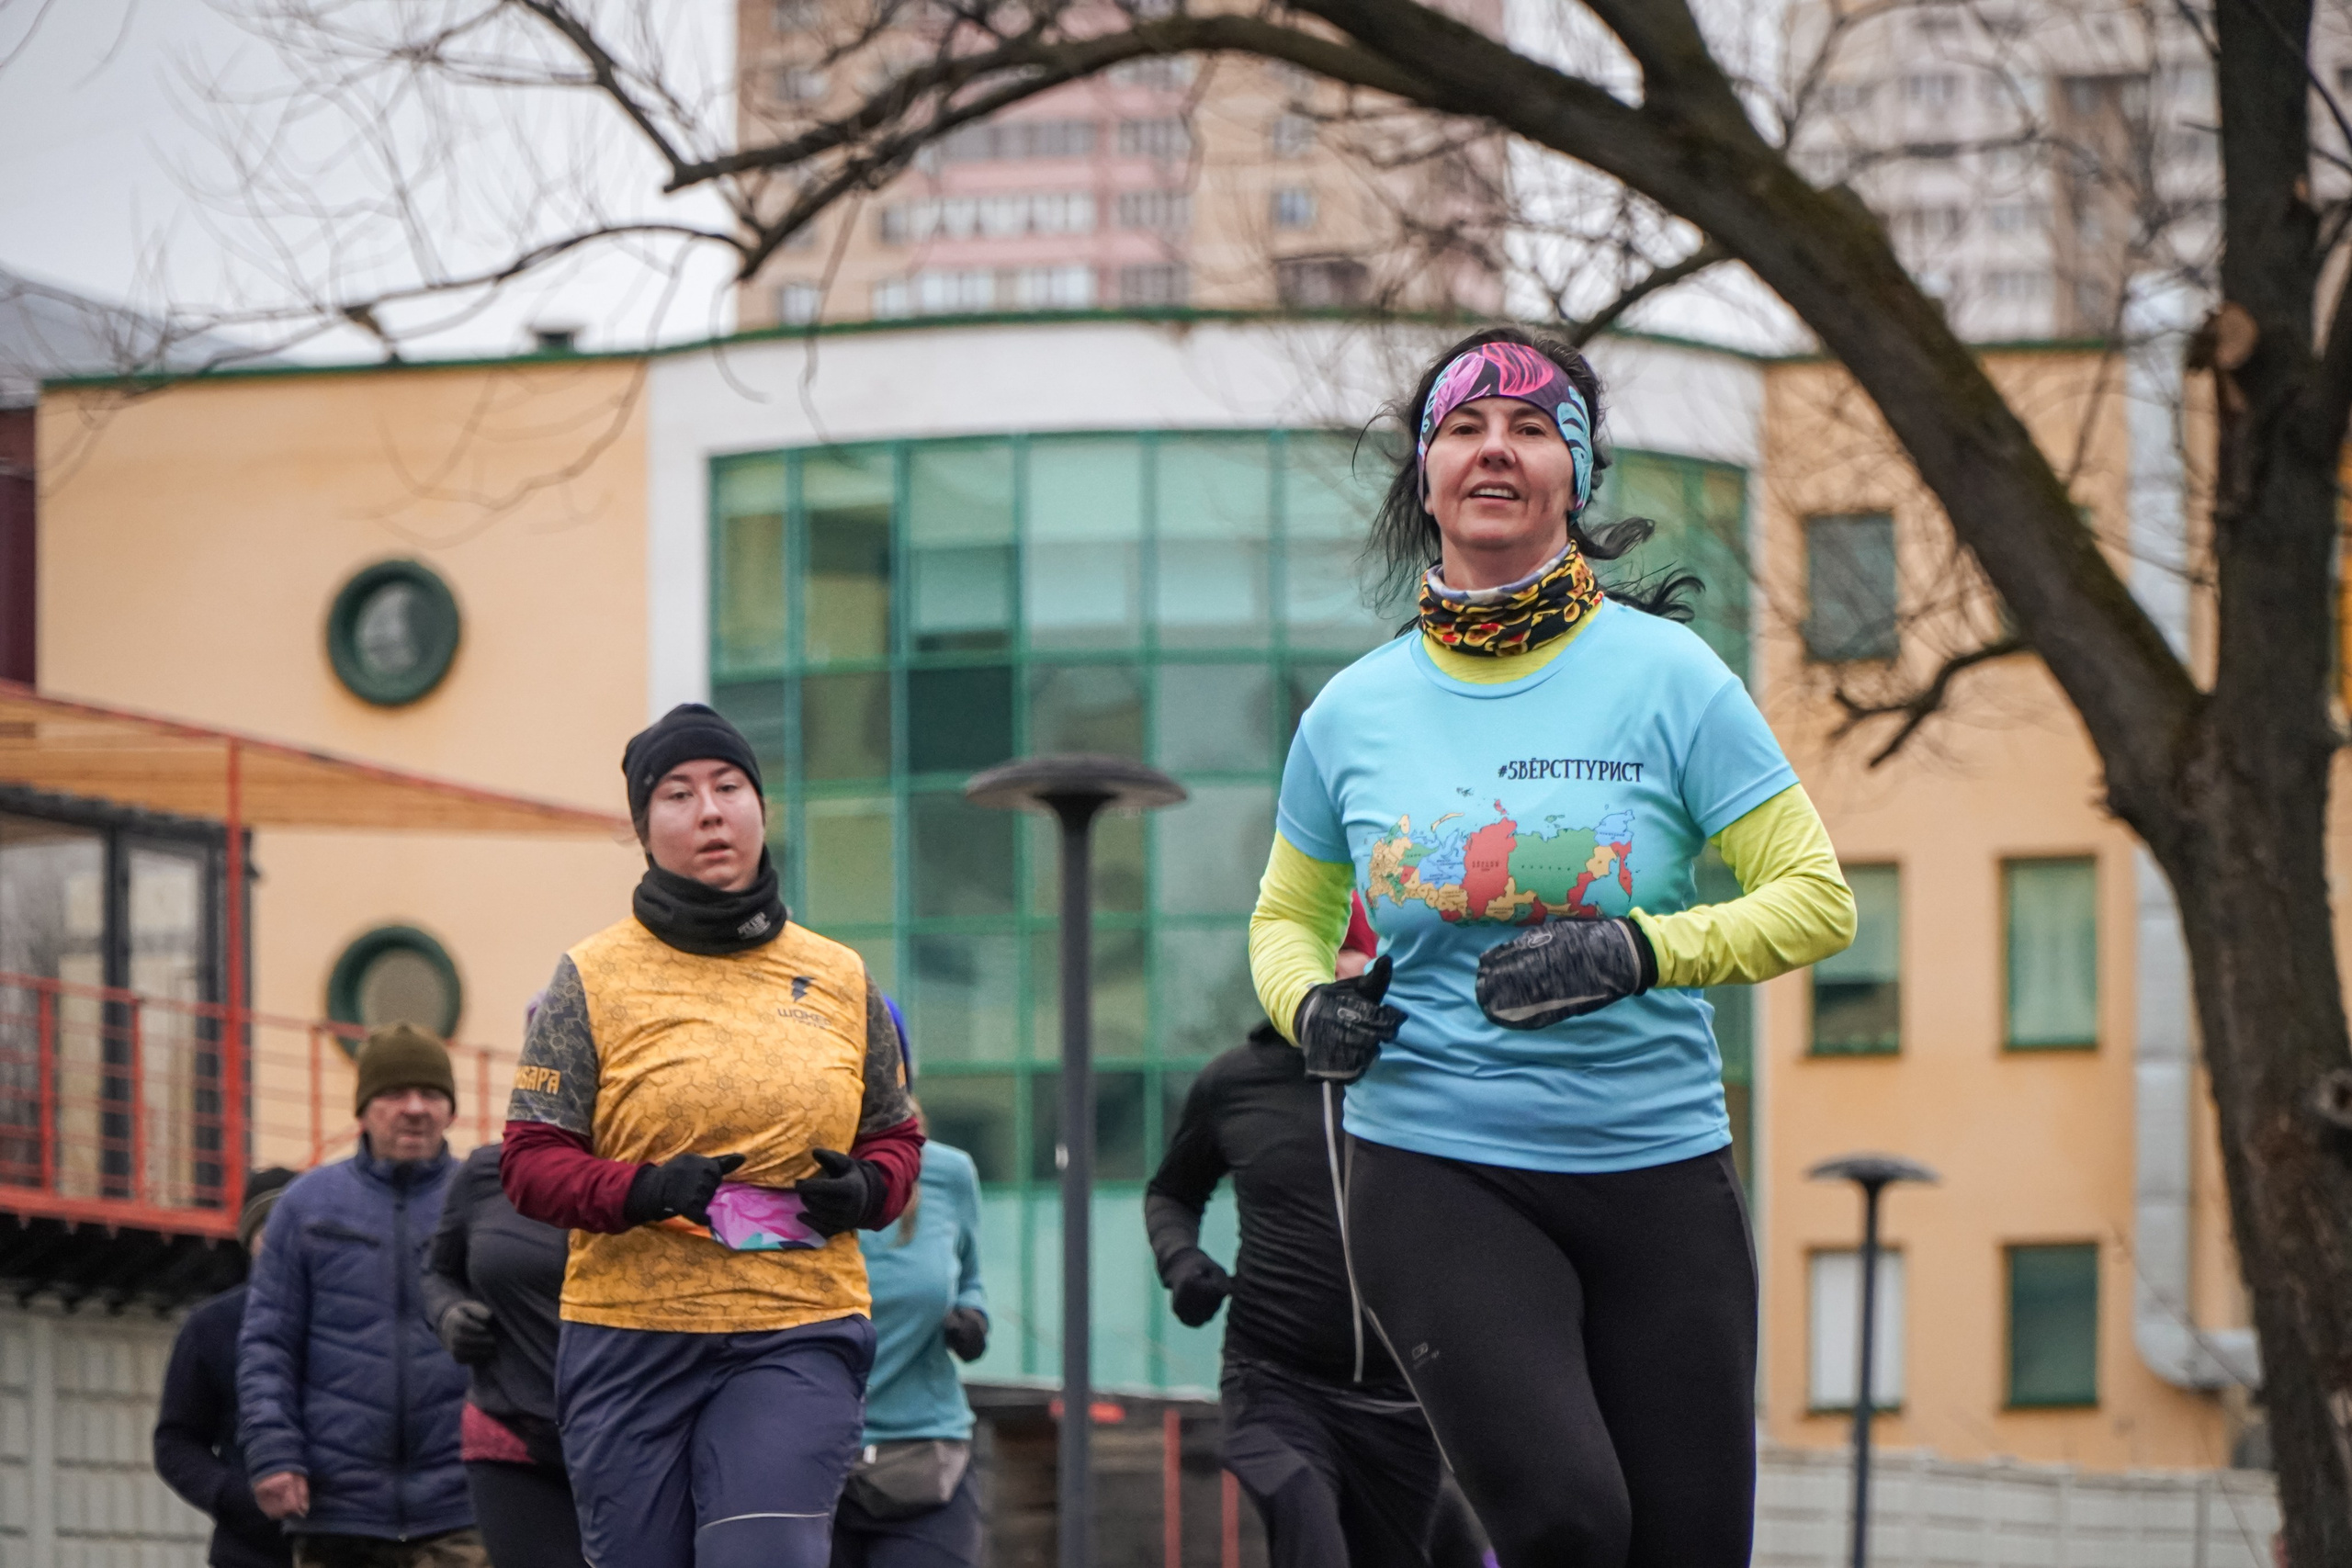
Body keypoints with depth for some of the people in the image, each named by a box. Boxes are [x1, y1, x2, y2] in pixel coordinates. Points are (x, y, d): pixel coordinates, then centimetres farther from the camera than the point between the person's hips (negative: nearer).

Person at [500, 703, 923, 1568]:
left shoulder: (838, 978, 10)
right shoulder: (594, 977, 2)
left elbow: (895, 1137, 18)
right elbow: (531, 1161, -1)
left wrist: (864, 1190, -5)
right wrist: (644, 1189, -19)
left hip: (797, 1340, 0)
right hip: (629, 1342, 0)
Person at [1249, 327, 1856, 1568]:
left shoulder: (1664, 674, -1)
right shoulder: (1356, 711, 5)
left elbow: (1816, 900, 0)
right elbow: (1286, 916, 21)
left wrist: (1638, 952, -16)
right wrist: (1310, 1007, -2)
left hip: (1658, 1172, 1)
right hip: (1434, 1174, -1)